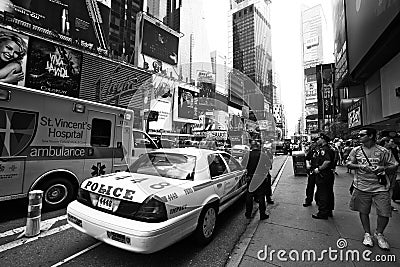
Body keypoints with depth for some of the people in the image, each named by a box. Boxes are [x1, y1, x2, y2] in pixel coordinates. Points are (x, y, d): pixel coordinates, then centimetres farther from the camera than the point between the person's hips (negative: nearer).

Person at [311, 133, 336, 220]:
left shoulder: (324, 149, -18)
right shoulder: (329, 149, 15)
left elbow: (327, 161, -31)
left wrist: (319, 169, -21)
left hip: (323, 176, -11)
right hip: (330, 175, 11)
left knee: (322, 194, -1)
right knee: (329, 194, 18)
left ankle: (322, 213, 8)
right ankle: (329, 211, 30)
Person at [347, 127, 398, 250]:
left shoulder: (383, 151, -1)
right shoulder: (356, 150, 2)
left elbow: (394, 166, 3)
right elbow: (348, 164, 2)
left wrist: (383, 168, -16)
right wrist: (360, 166, -15)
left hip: (380, 187, 0)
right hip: (362, 187, 1)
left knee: (385, 213, 1)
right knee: (363, 212, 9)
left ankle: (379, 234, 28)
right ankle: (367, 234, 28)